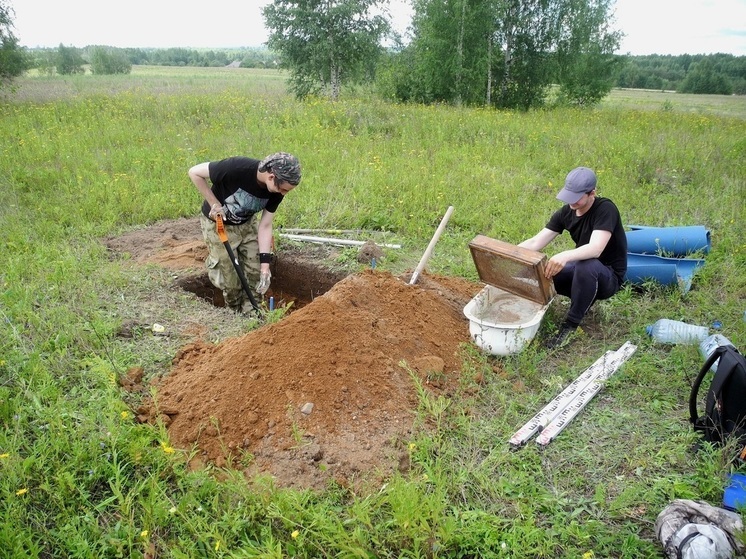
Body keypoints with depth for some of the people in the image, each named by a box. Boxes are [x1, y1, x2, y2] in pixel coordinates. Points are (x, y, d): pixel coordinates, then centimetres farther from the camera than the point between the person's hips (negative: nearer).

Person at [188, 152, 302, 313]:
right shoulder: (237, 168, -36)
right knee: (230, 281, -2)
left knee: (255, 272, 0)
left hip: (247, 224, 5)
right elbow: (194, 172, -23)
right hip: (218, 223, -4)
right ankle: (235, 314, 24)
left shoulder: (276, 191, -19)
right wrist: (214, 204, -26)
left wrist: (265, 264, -20)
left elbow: (265, 226, -14)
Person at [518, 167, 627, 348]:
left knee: (587, 265, -40)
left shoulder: (605, 209, -23)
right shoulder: (565, 212, -4)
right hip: (581, 271, 6)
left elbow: (595, 249, -37)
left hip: (608, 276, -6)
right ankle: (584, 299, 7)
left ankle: (570, 325, -21)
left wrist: (565, 256, -56)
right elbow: (536, 242, -9)